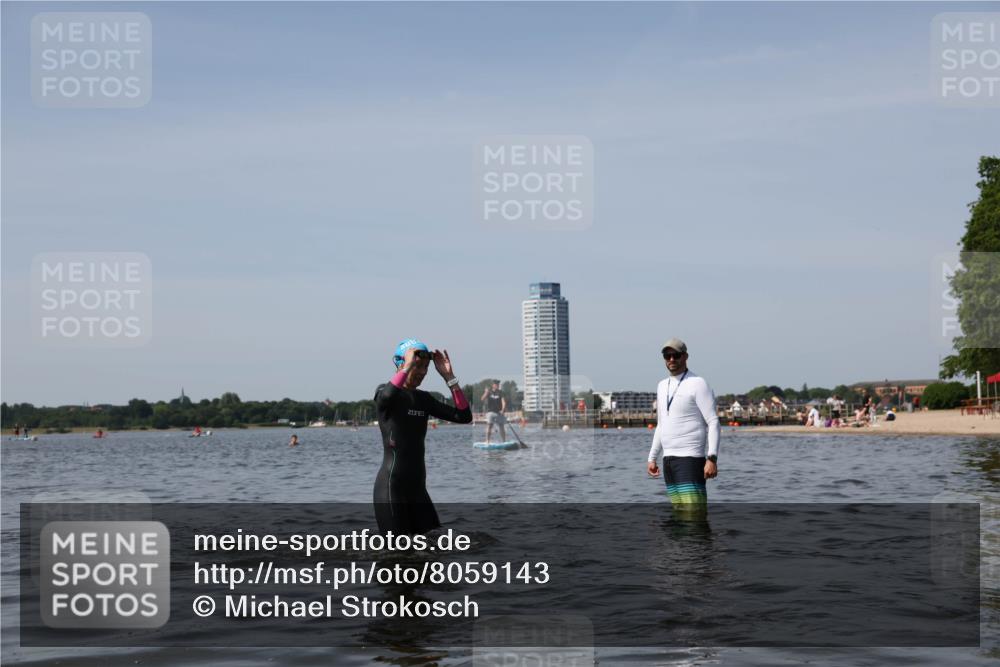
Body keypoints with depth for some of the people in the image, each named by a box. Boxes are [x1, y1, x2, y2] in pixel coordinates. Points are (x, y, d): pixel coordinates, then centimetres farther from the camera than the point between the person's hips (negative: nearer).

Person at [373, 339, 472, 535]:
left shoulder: (423, 399, 13)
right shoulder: (384, 393, -6)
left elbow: (464, 416, 5)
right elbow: (387, 396, -34)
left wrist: (449, 377, -1)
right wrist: (408, 366, -23)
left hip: (417, 487, 7)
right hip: (391, 486, -7)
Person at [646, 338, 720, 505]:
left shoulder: (698, 384, -6)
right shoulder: (662, 386, 18)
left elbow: (713, 423, -11)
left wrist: (712, 458, -20)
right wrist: (652, 458, 20)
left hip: (690, 458, -8)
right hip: (668, 458, 8)